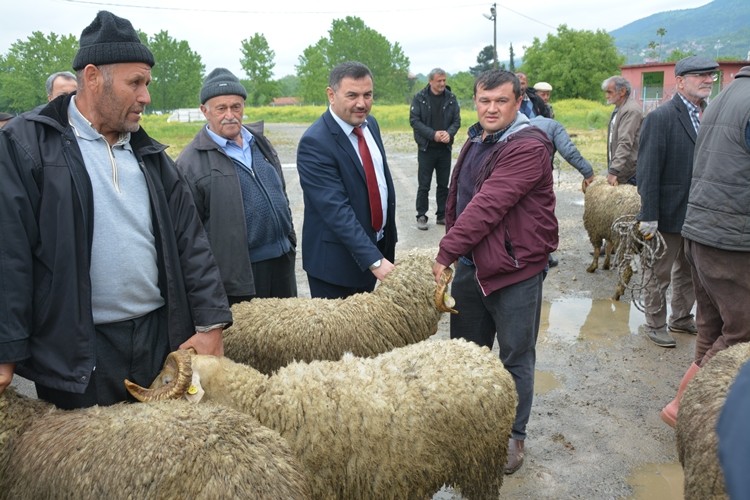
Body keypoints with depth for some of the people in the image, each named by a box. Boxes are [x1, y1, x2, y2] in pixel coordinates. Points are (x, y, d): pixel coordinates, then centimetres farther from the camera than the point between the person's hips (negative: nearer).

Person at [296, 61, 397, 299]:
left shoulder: (370, 124, 4)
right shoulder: (315, 143, -22)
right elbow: (336, 210, -28)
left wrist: (388, 238, 13)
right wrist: (375, 260, -31)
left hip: (377, 244, 7)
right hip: (336, 259, -7)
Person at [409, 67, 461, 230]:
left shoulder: (451, 98, 3)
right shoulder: (420, 98, -5)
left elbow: (457, 120, 3)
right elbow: (414, 120, -9)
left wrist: (449, 133, -18)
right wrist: (433, 134, -19)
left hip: (445, 148, 3)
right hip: (426, 148, -3)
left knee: (443, 185, 10)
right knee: (424, 185, 2)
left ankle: (442, 215, 21)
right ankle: (421, 216, 11)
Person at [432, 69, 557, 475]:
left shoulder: (529, 147, -18)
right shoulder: (476, 140, 12)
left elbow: (487, 206, -25)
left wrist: (446, 252, -24)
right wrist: (453, 249, 11)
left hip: (515, 268, -8)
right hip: (471, 264, 8)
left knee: (515, 358, 7)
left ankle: (513, 436, 25)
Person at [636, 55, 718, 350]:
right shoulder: (660, 118, -15)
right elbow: (648, 171, -18)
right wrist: (648, 216, -20)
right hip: (669, 213, -6)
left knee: (690, 271, 20)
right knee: (659, 274, 9)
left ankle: (681, 318, 38)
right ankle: (655, 325, 25)